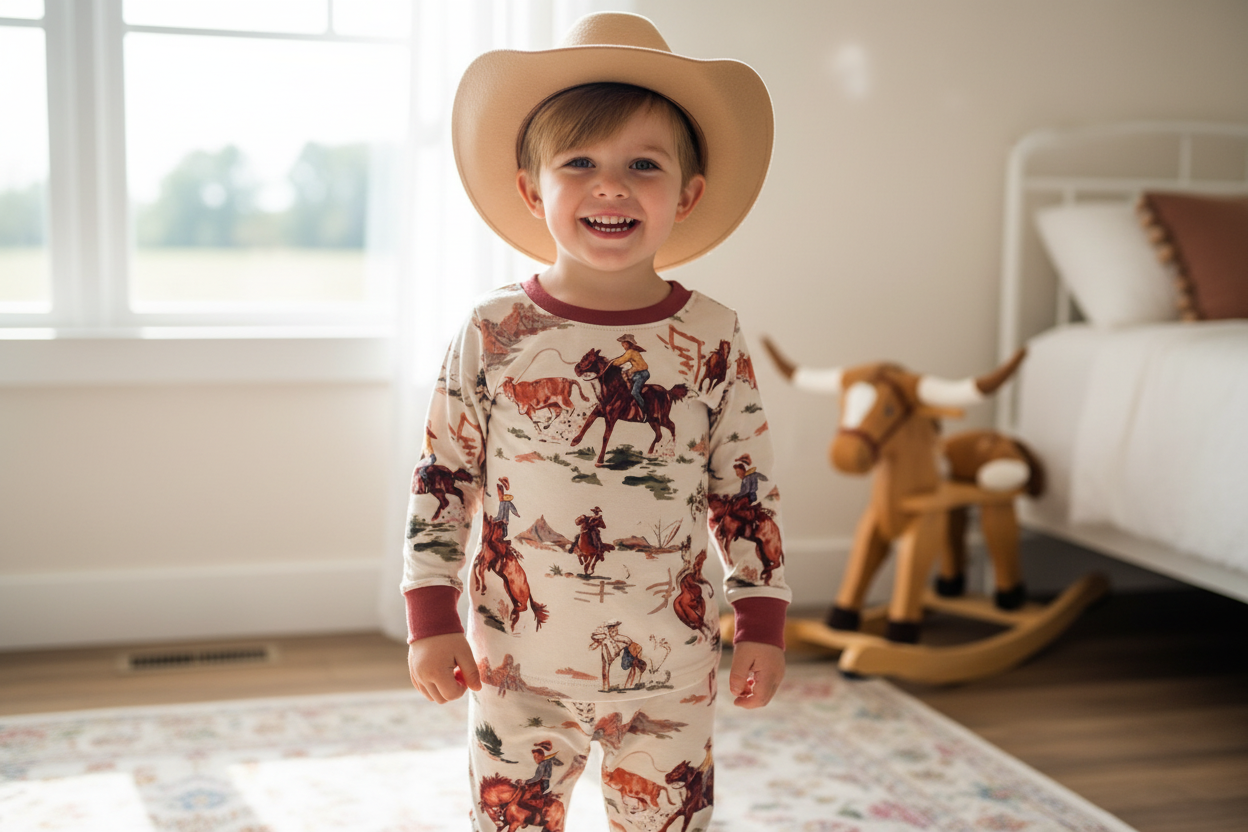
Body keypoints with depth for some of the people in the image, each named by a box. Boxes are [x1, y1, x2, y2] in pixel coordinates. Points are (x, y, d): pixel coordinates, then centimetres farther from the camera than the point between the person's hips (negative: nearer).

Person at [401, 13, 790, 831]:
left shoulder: (714, 338, -6)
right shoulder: (493, 332, -8)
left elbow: (746, 494, 1)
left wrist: (762, 625, 2)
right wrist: (432, 619, -3)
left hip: (673, 670, 0)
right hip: (517, 665, 0)